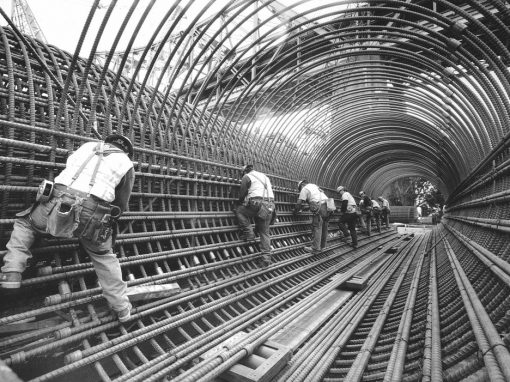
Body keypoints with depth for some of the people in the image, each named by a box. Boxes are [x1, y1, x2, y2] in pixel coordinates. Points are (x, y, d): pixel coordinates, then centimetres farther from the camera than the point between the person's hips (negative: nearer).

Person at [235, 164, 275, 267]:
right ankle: (267, 258, 10)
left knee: (239, 211, 18)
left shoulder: (247, 177, 9)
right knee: (264, 232, 12)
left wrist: (241, 204, 27)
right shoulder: (265, 176, 28)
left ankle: (248, 233, 8)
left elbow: (242, 194, 8)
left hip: (257, 204, -6)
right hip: (270, 206, 6)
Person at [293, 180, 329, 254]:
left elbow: (299, 203, 0)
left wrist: (295, 212, 16)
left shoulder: (304, 189, 6)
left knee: (316, 228, -4)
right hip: (327, 205, 8)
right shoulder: (314, 185, 30)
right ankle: (322, 246, 26)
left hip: (319, 208, -8)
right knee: (324, 228, 15)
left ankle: (316, 248, -1)